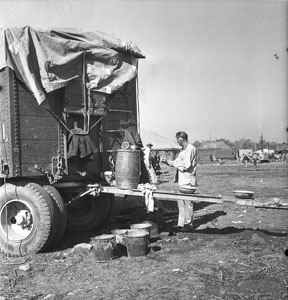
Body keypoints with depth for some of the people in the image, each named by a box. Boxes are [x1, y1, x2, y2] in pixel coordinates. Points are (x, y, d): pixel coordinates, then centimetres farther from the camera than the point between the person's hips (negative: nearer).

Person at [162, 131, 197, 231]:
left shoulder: (191, 149, -15)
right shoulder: (182, 149, 15)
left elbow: (186, 166, -20)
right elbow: (178, 162, 21)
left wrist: (173, 164, -10)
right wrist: (167, 161, 11)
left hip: (188, 181, -9)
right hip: (182, 180, 9)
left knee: (187, 202, 0)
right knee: (181, 202, 11)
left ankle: (189, 224, 11)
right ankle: (181, 223, 19)